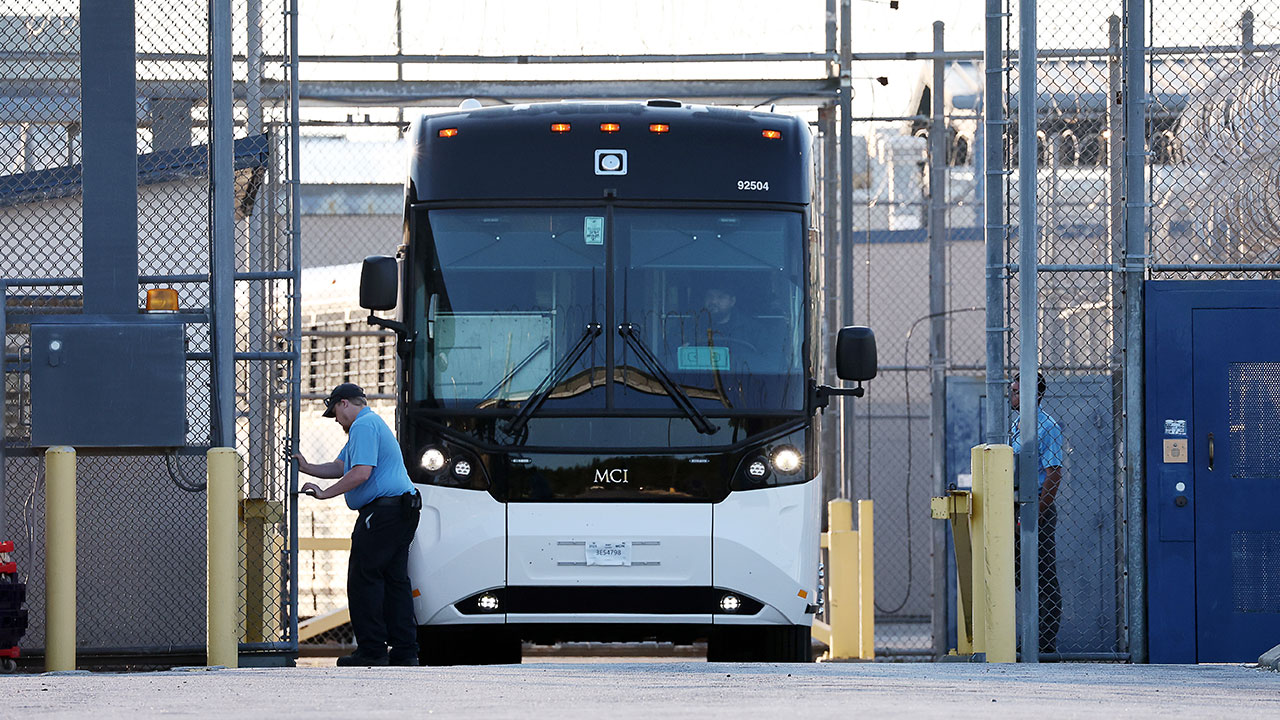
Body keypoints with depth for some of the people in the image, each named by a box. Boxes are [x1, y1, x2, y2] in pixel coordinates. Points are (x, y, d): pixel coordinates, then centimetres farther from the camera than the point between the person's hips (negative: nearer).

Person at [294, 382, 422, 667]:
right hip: (402, 512, 11)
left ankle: (372, 651, -10)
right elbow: (339, 467, 27)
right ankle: (405, 651, 7)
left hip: (383, 512, -11)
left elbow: (361, 473, -21)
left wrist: (325, 493, -14)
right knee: (395, 579, 9)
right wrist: (307, 468, 19)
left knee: (363, 579, -8)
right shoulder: (373, 424, 25)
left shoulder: (364, 425, -10)